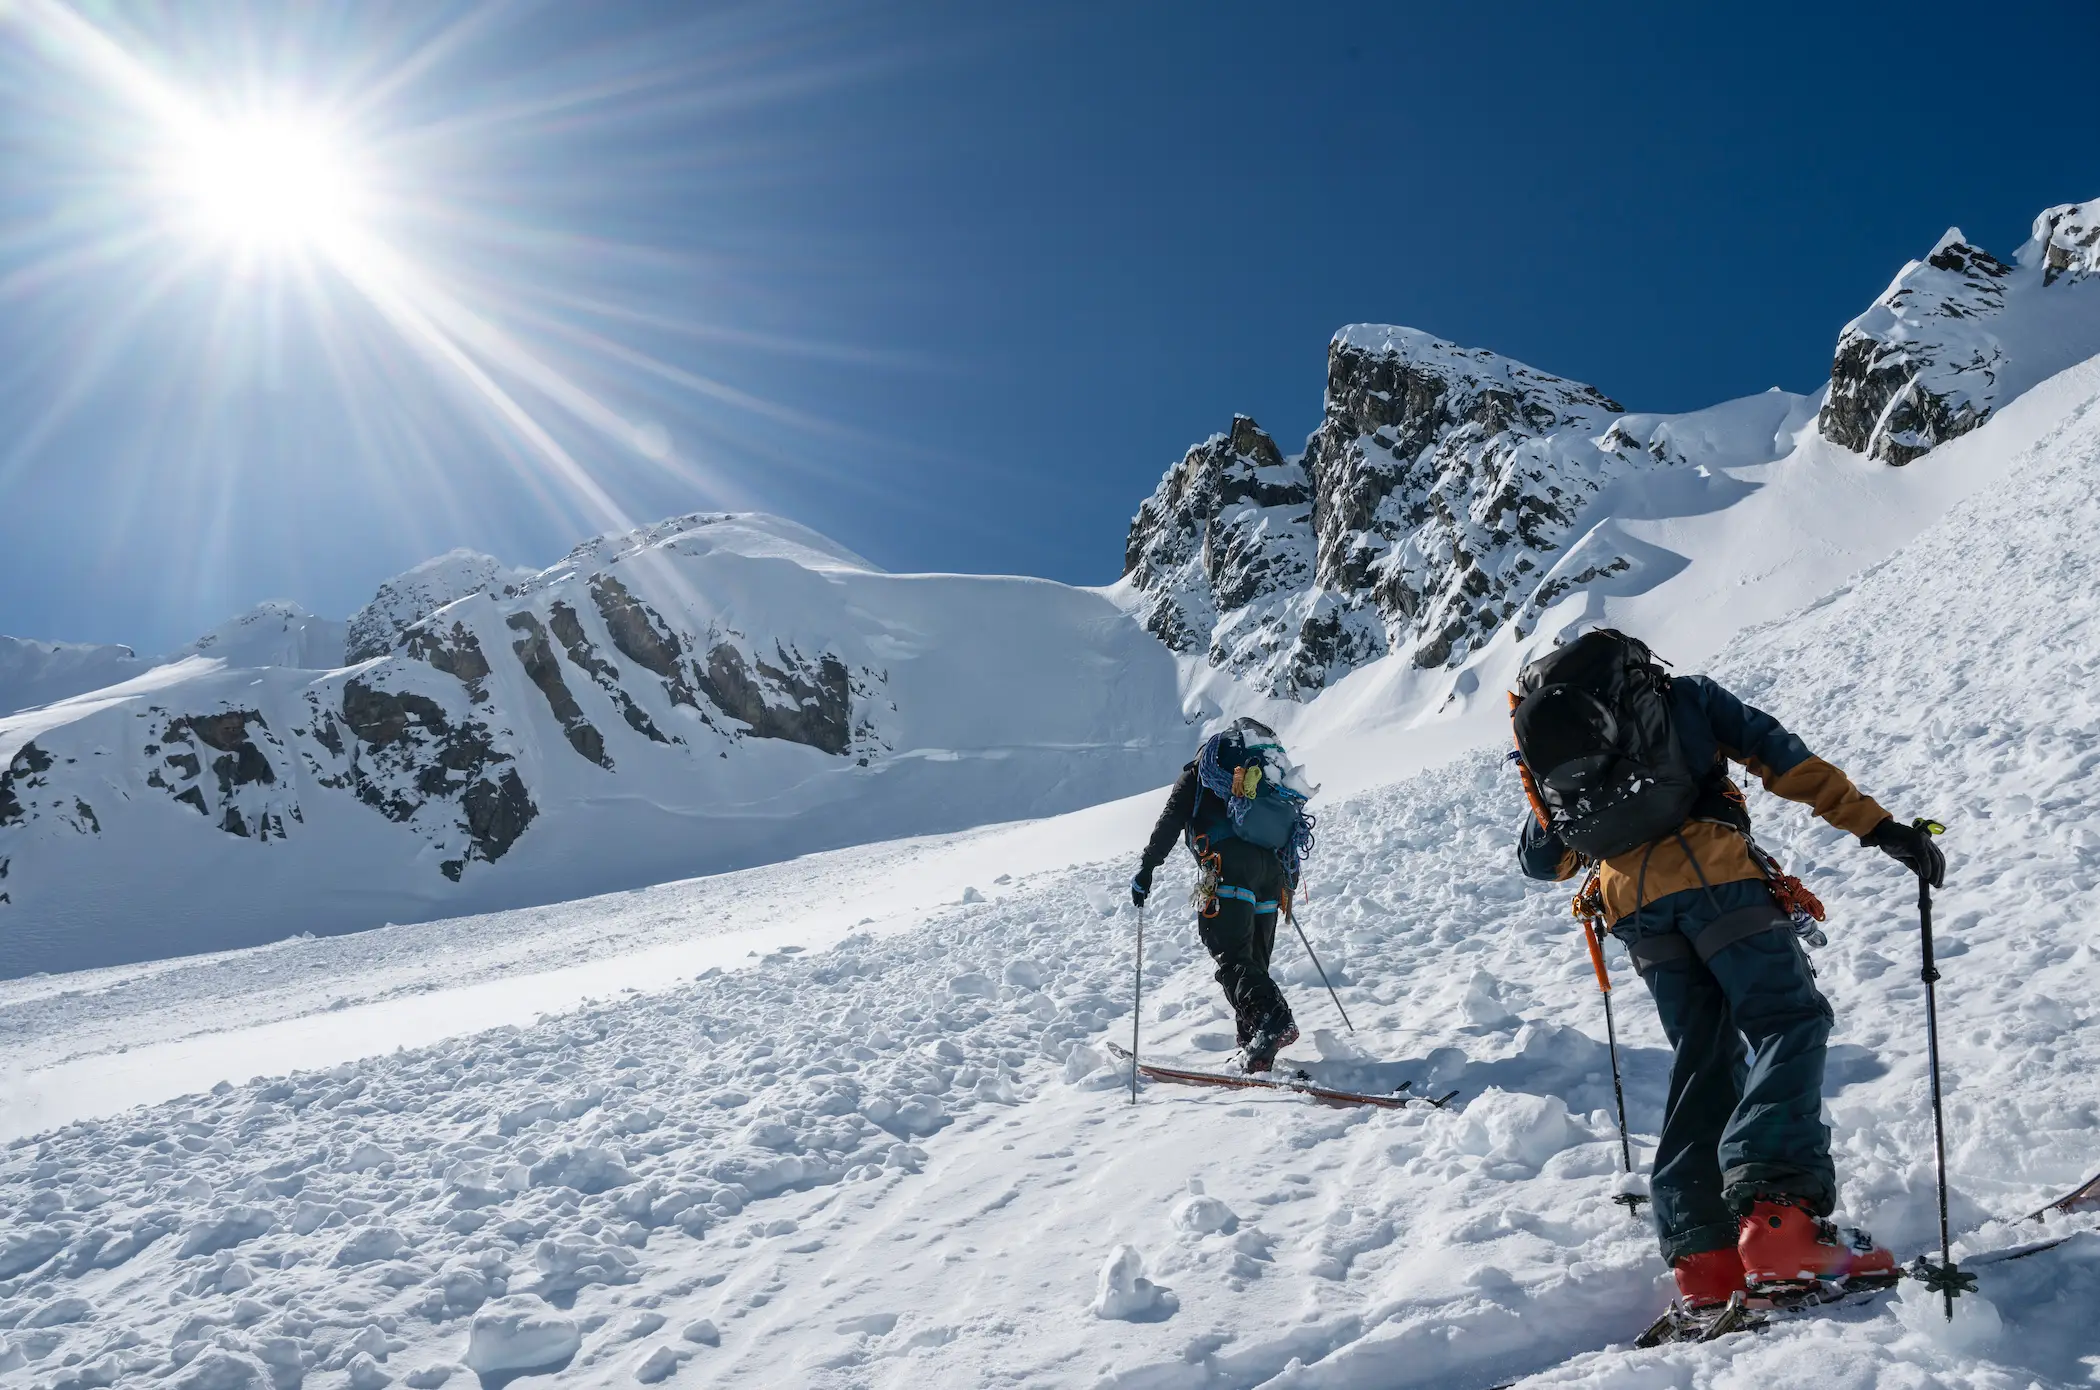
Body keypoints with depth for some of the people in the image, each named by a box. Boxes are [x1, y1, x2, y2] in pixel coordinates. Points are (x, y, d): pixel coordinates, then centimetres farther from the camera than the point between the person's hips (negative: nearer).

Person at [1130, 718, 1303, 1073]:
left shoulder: (1200, 769, 19)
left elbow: (1170, 820, 8)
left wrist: (1146, 867, 9)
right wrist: (1289, 871, 40)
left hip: (1228, 865, -5)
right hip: (1273, 870, 5)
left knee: (1232, 957, -13)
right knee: (1255, 959, 12)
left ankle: (1273, 1019, -35)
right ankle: (1255, 1045, 5)